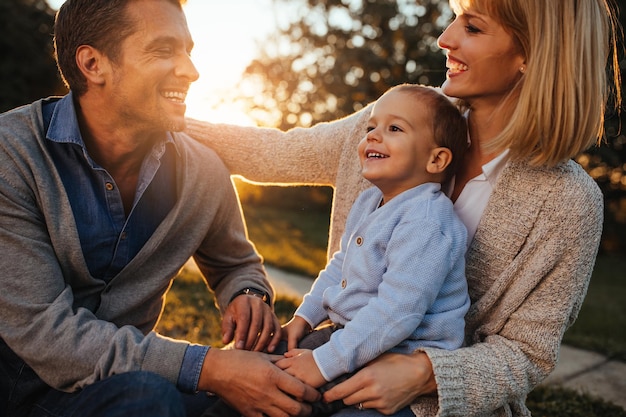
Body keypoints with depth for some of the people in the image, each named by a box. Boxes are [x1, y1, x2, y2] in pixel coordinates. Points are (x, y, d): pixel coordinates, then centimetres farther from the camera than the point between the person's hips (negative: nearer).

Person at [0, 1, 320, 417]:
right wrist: (206, 368, -31)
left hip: (125, 373, 5)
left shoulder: (203, 169, -5)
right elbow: (43, 332, -24)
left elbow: (235, 263, 12)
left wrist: (248, 296, -14)